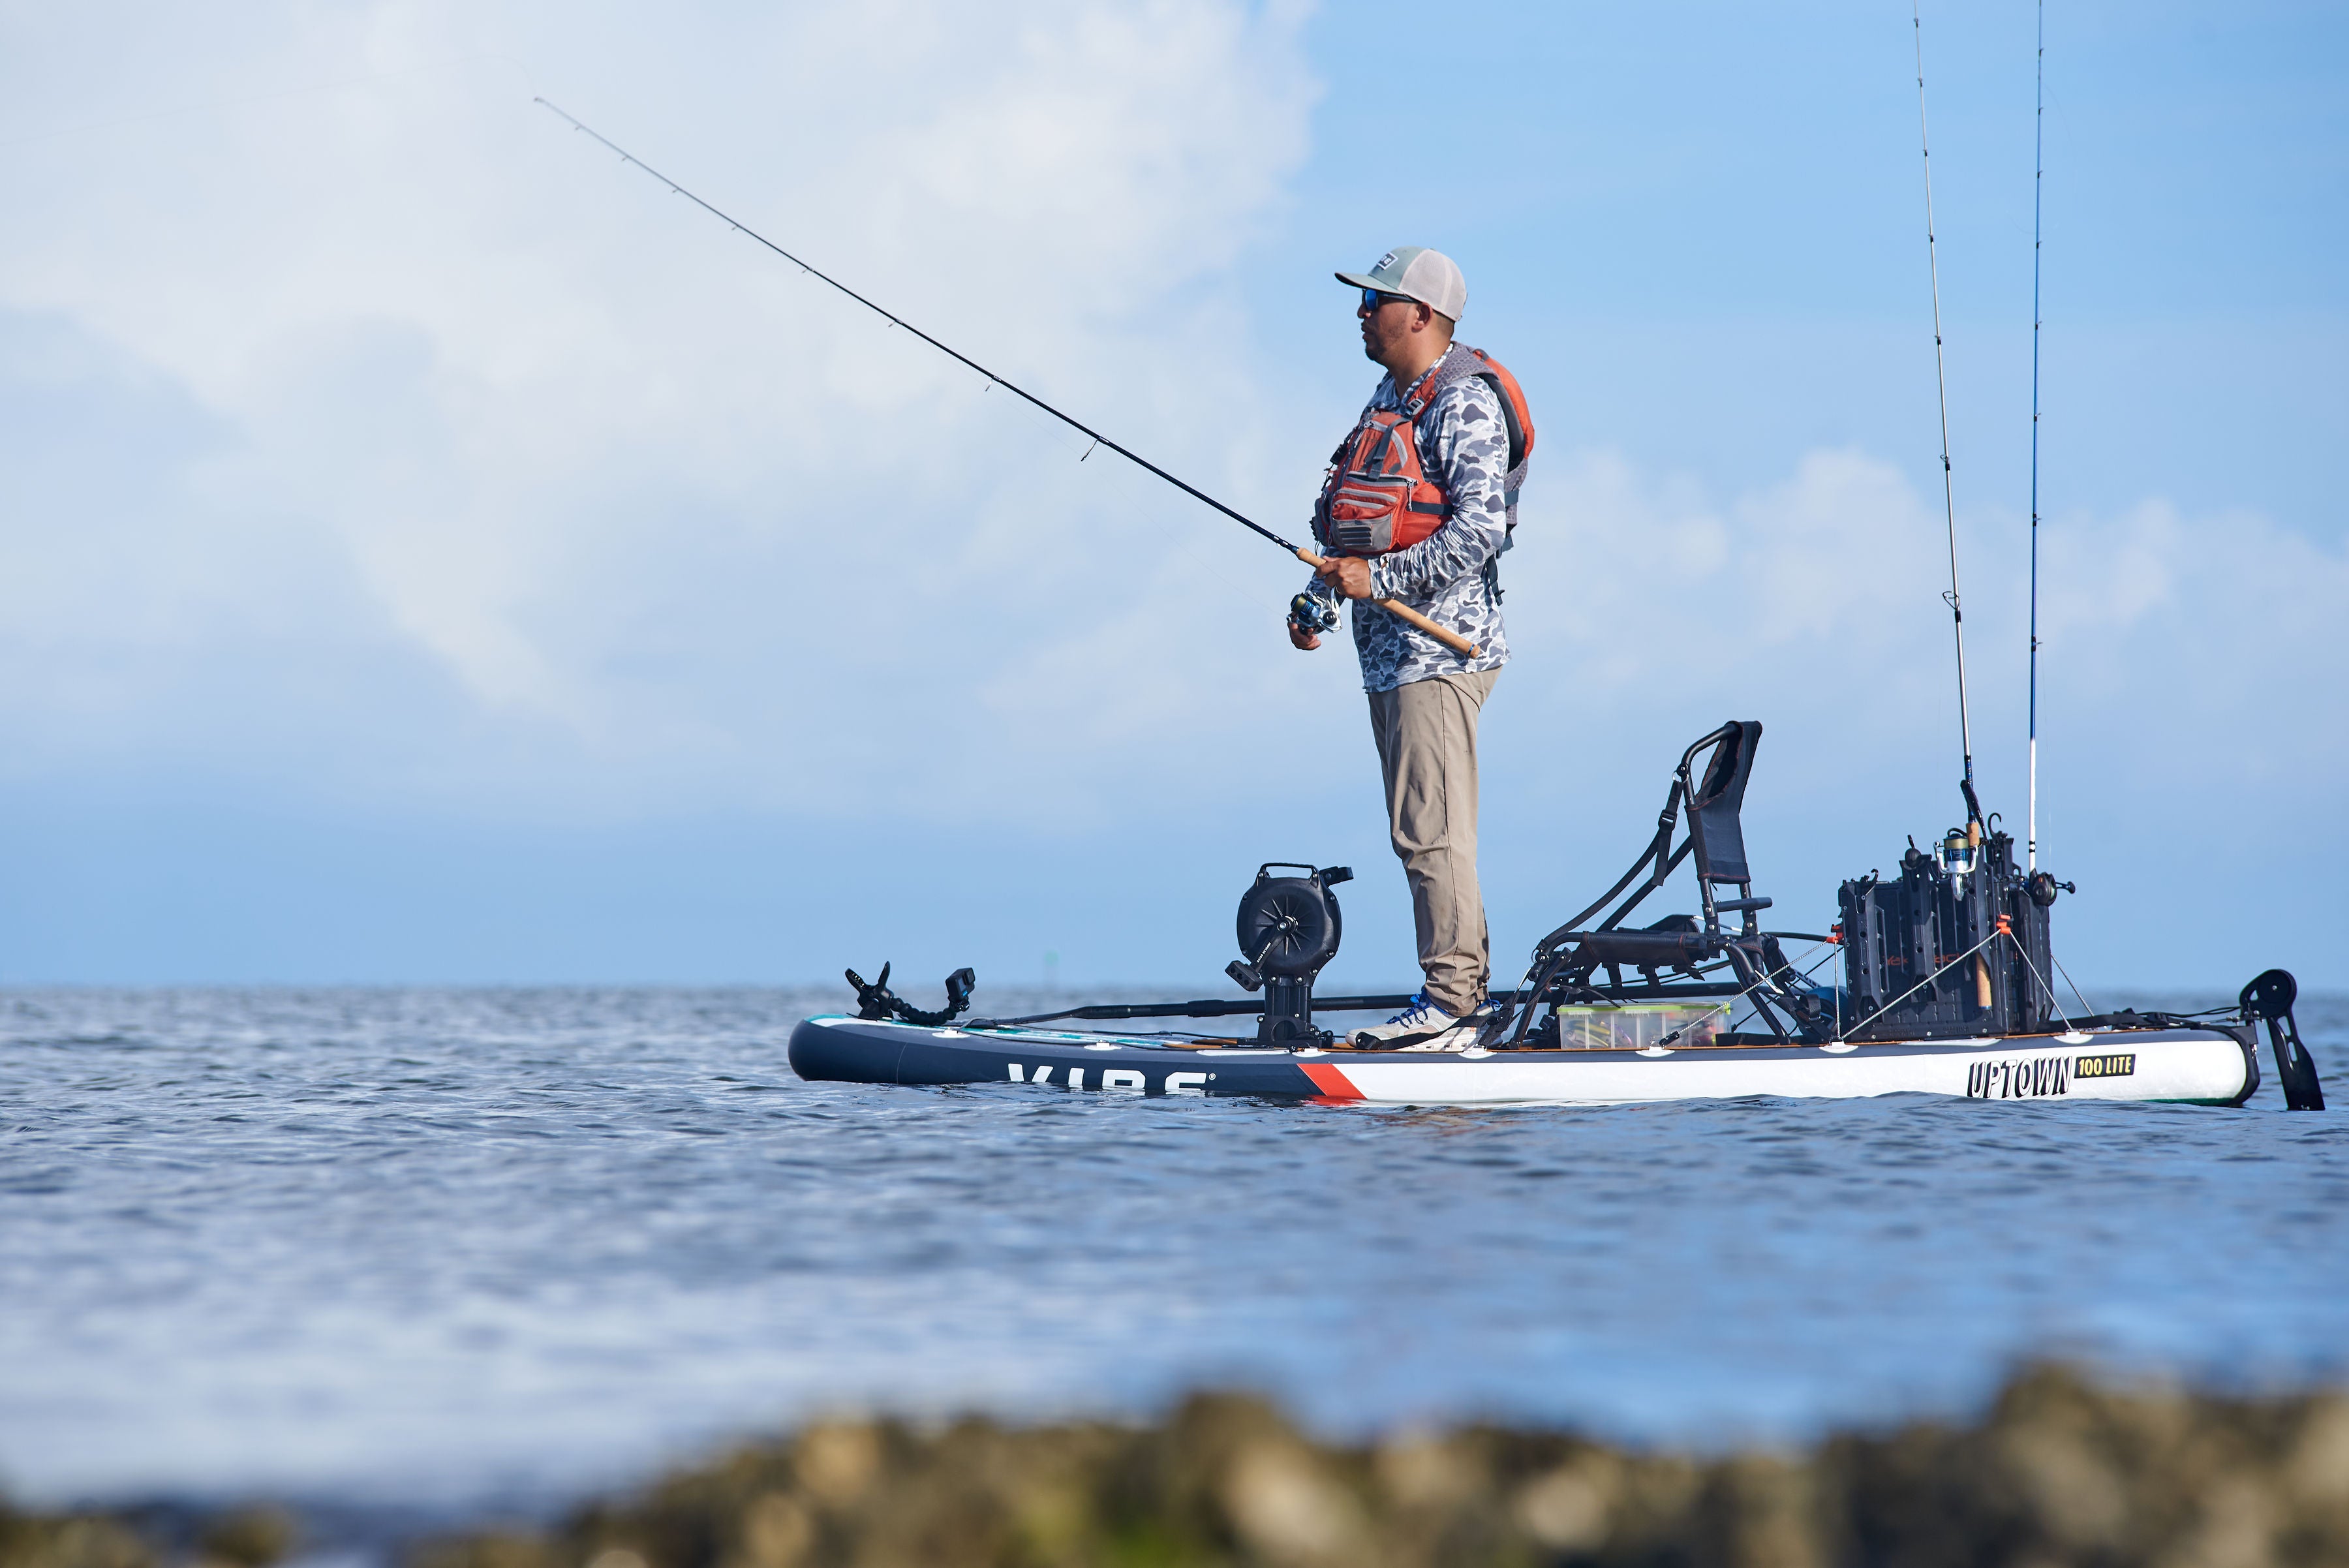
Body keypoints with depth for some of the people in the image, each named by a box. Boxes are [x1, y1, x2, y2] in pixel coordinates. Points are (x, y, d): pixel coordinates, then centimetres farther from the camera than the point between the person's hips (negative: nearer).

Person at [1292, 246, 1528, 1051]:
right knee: (1421, 834, 10)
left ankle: (1452, 1007, -13)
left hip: (1439, 648, -10)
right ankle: (1453, 994, 13)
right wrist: (1321, 598, 11)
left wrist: (1379, 579, -22)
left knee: (1433, 833, -12)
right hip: (1390, 651, 10)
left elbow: (1480, 528, -21)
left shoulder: (1464, 403, -11)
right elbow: (1354, 522, 25)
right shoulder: (1388, 399, 19)